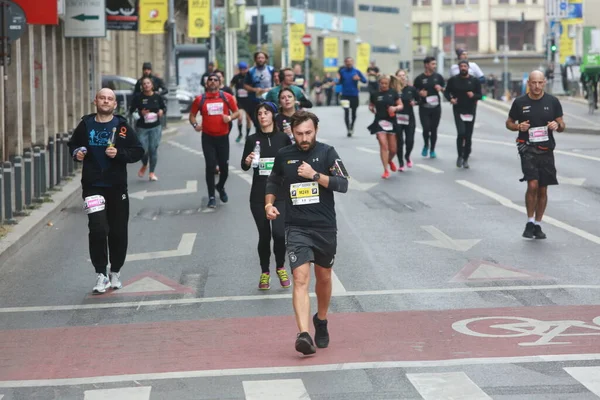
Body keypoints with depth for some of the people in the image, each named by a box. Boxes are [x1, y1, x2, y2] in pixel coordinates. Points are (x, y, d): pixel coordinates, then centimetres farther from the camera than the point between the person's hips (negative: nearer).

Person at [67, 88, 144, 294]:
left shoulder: (122, 127, -1)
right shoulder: (85, 125, 4)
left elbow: (138, 152, -1)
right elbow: (73, 145, 19)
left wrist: (119, 153, -17)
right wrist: (76, 153, -3)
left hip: (117, 186, 0)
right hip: (92, 185, 0)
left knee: (118, 231, 6)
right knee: (98, 229, -11)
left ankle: (115, 272, 23)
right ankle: (101, 274, -1)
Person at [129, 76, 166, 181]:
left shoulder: (157, 97, 1)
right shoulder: (138, 97, -4)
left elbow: (164, 107, 14)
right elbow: (131, 110, 1)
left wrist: (162, 111, -8)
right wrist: (140, 113, -18)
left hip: (155, 127, 1)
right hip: (142, 127, -1)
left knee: (153, 149, -1)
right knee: (144, 150, -6)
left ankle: (152, 172, 14)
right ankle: (144, 165, 28)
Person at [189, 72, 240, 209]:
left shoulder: (227, 97, 1)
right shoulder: (200, 99, 1)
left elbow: (237, 112, 8)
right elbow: (192, 115, 9)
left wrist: (230, 117, -13)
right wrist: (195, 125, -12)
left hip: (223, 137, 1)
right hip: (208, 137, -1)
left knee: (224, 166, 7)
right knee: (210, 166, -4)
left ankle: (221, 187, 37)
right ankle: (211, 197, 5)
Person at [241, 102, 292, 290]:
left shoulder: (283, 138, 1)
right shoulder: (252, 140, 3)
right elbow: (244, 166, 2)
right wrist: (247, 161, -19)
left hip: (280, 194, -1)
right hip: (258, 195, 1)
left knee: (279, 233, -13)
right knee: (264, 235, 5)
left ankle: (281, 268, 12)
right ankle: (265, 272, 23)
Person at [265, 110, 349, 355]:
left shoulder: (327, 153, -2)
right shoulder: (283, 156, 4)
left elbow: (343, 184, -12)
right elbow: (273, 183, 22)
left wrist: (314, 175, -20)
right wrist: (269, 204, 5)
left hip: (325, 227, 1)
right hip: (296, 228, 0)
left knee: (324, 277, 15)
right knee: (300, 278, -16)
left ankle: (321, 321, 41)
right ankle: (303, 335, -27)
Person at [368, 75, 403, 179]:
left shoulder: (393, 93, 0)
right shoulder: (375, 94, 1)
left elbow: (401, 106, 4)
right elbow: (370, 105, 17)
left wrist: (395, 108, -16)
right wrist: (372, 109, -4)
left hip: (391, 122, 1)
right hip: (379, 122, -1)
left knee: (393, 149, 8)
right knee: (383, 145, -13)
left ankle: (390, 161, 42)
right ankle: (386, 170, -7)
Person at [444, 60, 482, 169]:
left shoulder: (475, 81, 3)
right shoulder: (453, 80, 2)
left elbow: (480, 95, 4)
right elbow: (446, 92, 10)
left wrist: (473, 95, -19)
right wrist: (450, 99, -11)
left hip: (470, 111, 2)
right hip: (458, 111, -2)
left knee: (468, 136, 4)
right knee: (461, 132, -18)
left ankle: (465, 159, 16)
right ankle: (460, 156, 0)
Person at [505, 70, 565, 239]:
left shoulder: (552, 101, 3)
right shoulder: (520, 102, -1)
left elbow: (562, 125, 10)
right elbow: (509, 123, 10)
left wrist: (557, 125, -14)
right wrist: (518, 127, -12)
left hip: (546, 150, 3)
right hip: (528, 149, -3)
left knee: (543, 189, 8)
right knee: (532, 185, -18)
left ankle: (538, 225, 22)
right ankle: (529, 222, -2)